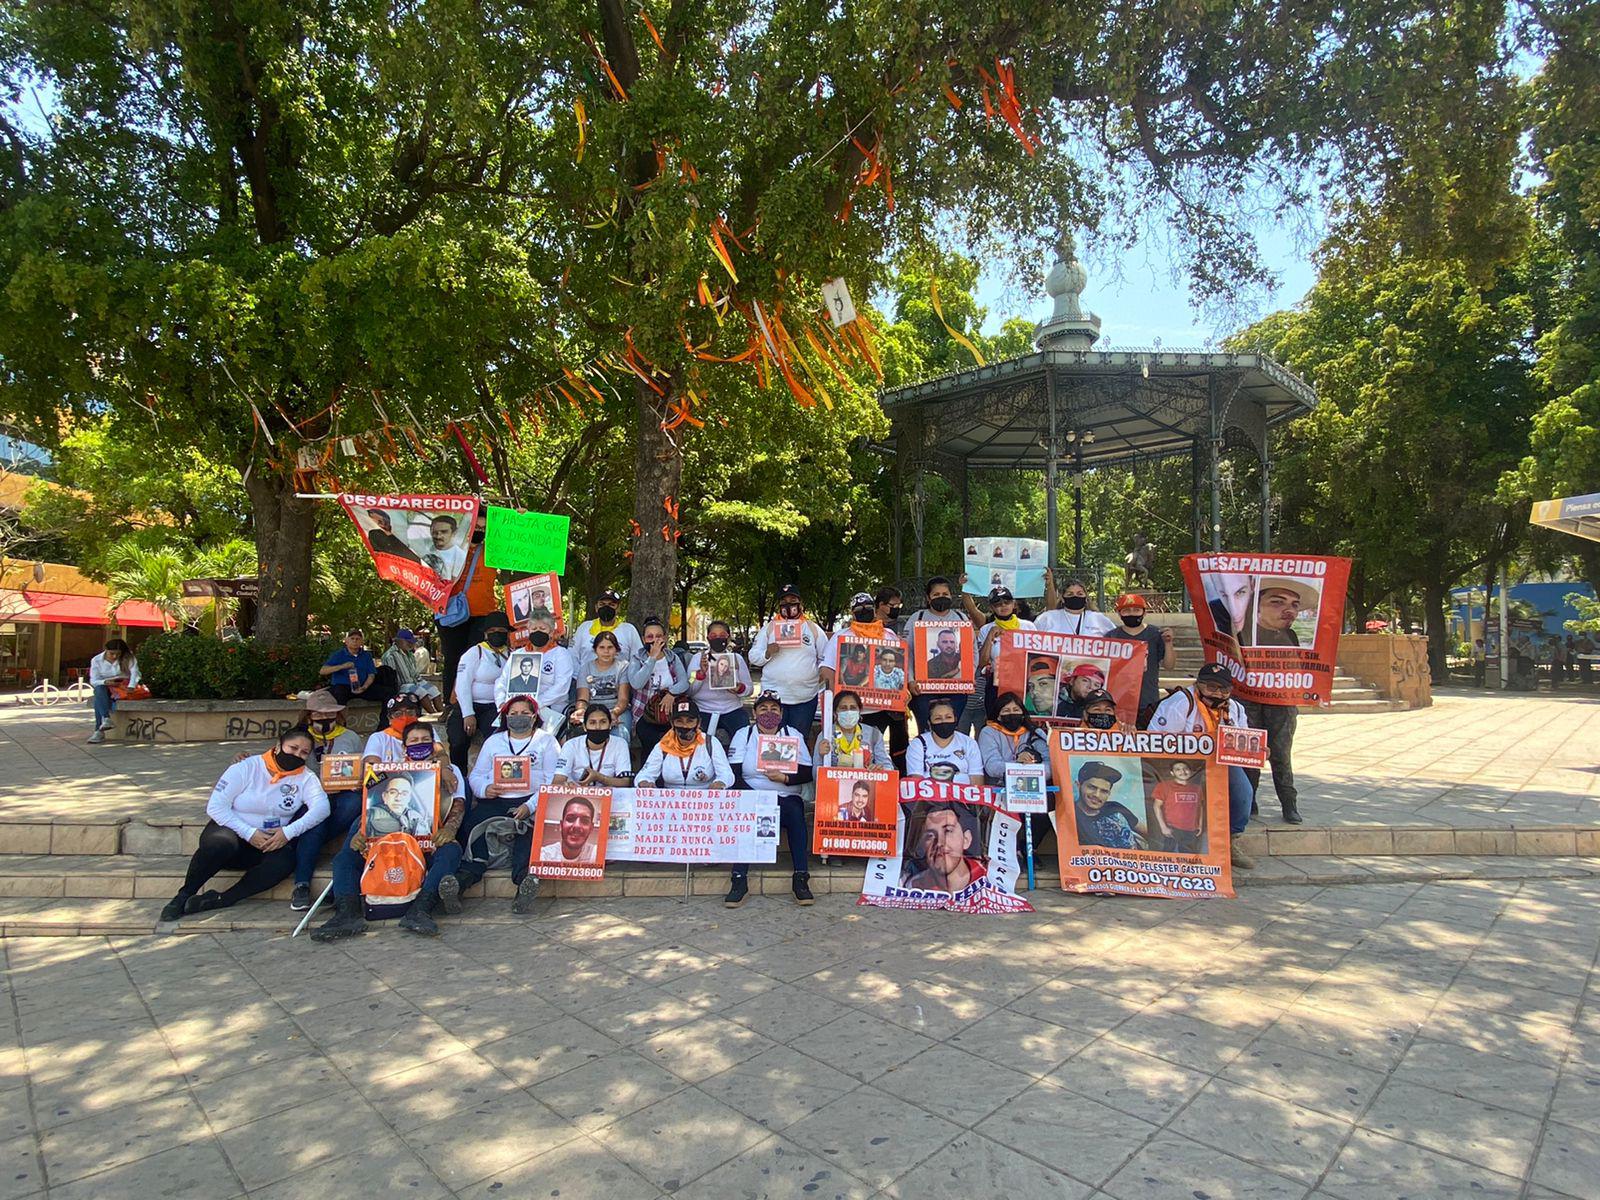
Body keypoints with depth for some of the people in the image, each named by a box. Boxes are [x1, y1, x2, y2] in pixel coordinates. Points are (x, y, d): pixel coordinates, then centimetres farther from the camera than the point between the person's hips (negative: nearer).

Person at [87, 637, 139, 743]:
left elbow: (135, 673, -16)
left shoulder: (128, 658, -3)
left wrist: (131, 687, -35)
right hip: (105, 687, 2)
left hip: (124, 684, -2)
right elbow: (93, 681, 0)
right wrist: (105, 682, -24)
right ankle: (106, 718, -51)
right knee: (99, 690, -35)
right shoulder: (96, 660, 1)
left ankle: (99, 731, -37)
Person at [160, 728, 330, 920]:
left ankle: (223, 899, -24)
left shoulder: (305, 778, 0)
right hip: (231, 830, -2)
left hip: (268, 844, 2)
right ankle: (184, 895, -15)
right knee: (222, 842, -36)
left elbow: (322, 807, -14)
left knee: (285, 860, -30)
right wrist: (250, 833, -21)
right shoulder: (246, 768, -6)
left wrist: (288, 832, -27)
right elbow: (215, 807, -11)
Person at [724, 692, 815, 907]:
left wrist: (784, 778, -17)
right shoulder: (743, 735, 8)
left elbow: (807, 774, 2)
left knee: (795, 812, -32)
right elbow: (734, 775, -3)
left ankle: (801, 878, -27)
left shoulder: (794, 735, 10)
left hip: (787, 798, 1)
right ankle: (739, 879, -30)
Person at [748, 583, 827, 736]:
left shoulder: (813, 628, 9)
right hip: (773, 696, -1)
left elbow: (826, 657, 13)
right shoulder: (769, 627, 8)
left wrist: (822, 670, -6)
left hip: (806, 698, 1)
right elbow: (753, 656, 6)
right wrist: (767, 653, -14)